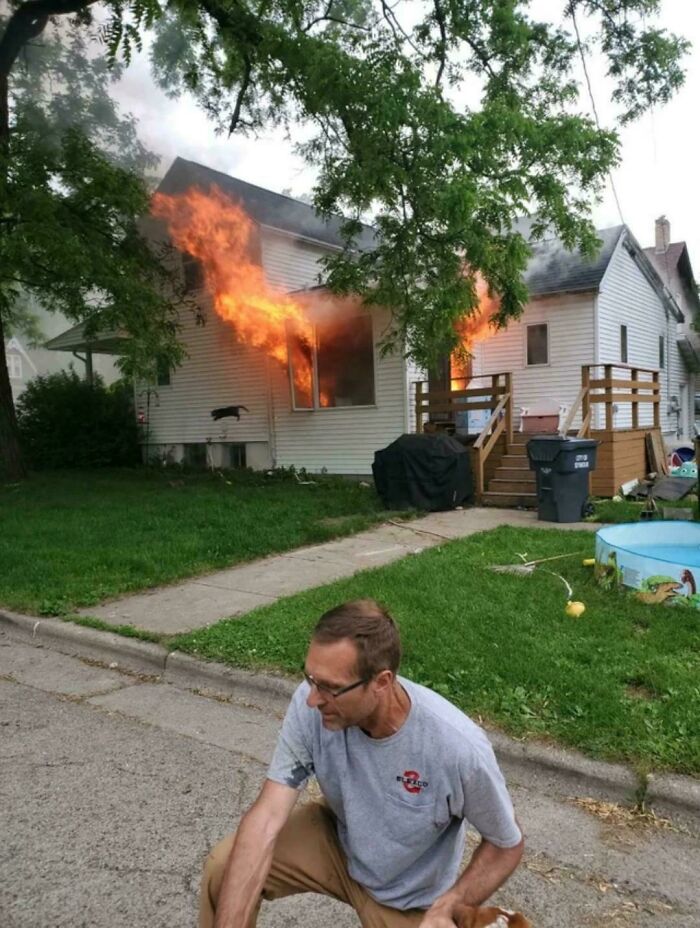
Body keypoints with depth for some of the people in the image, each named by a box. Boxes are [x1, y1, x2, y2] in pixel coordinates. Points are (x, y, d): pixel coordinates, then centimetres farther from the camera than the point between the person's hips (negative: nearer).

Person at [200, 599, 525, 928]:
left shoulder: (458, 748, -36)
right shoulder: (311, 705, -29)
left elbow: (507, 844, -17)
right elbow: (268, 816, -28)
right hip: (338, 839, 2)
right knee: (224, 866, -15)